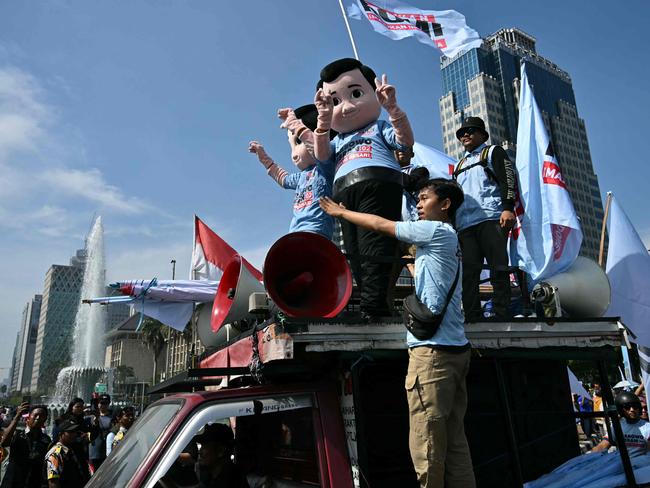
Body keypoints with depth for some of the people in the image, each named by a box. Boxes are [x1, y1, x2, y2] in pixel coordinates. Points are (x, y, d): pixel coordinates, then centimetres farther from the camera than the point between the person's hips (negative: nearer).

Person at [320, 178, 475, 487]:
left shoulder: (437, 231, -5)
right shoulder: (448, 241, 22)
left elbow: (380, 225, 0)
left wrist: (340, 212, 11)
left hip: (433, 348, -10)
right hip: (455, 348, 10)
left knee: (427, 446, -7)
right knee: (454, 441, 10)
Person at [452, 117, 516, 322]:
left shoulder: (493, 152, 15)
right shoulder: (460, 164, 32)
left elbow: (508, 178, 0)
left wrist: (508, 208, -16)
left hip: (492, 218, -5)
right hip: (464, 224, 5)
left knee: (498, 269, -10)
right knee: (468, 272, -4)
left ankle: (502, 315, -9)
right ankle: (473, 317, -4)